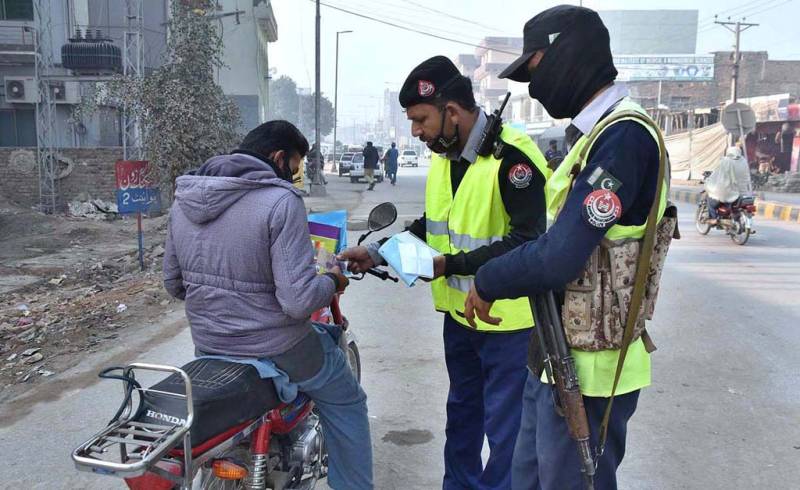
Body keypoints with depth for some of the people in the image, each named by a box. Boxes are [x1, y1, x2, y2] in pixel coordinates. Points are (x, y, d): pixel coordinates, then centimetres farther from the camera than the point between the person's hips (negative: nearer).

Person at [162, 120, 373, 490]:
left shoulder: (184, 197, 0)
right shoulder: (280, 201, -21)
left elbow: (173, 283, 9)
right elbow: (298, 301, -26)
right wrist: (333, 281, -6)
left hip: (208, 348, 7)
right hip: (276, 350, -6)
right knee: (346, 402, 18)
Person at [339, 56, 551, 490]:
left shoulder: (512, 157, -23)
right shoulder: (444, 157, 6)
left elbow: (527, 242, -26)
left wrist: (449, 265, -27)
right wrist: (378, 253, 6)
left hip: (509, 319, -9)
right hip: (459, 312, 9)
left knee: (504, 426, 4)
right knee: (461, 414, 24)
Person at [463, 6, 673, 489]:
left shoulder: (622, 136, -21)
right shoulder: (599, 132, 11)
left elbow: (560, 258, -27)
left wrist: (487, 283, -10)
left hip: (586, 367, -9)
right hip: (558, 355, 9)